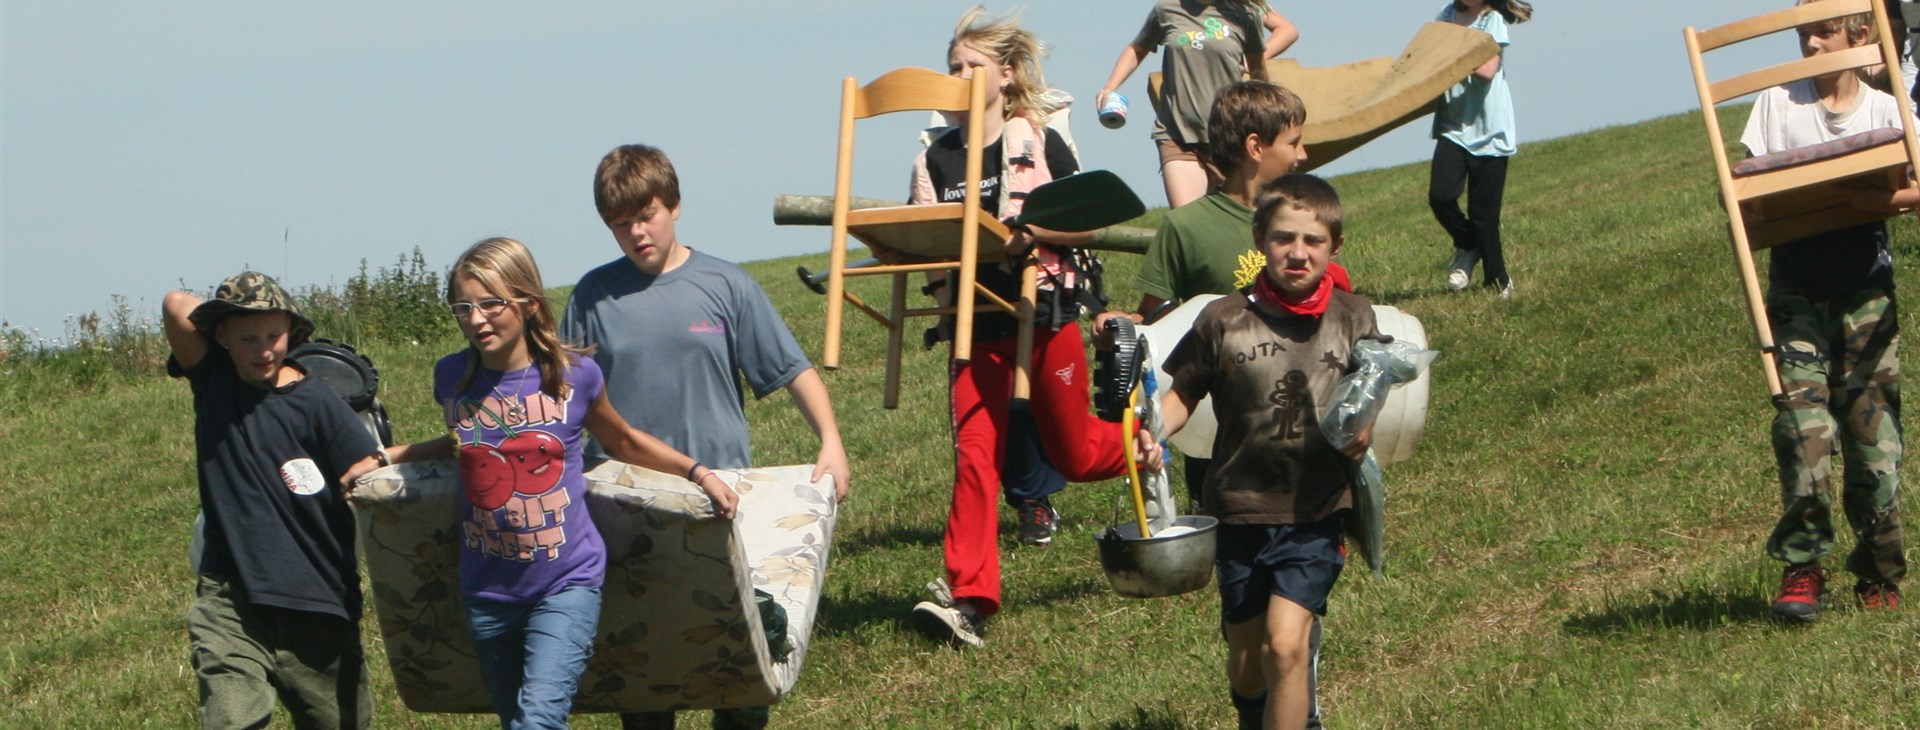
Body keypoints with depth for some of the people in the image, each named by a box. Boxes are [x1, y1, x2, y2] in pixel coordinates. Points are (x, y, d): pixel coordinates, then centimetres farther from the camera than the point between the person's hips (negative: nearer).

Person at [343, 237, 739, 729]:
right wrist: (387, 458, 13)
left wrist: (698, 473, 4)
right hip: (488, 590, 4)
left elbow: (622, 442, 12)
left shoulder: (573, 375, -8)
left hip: (567, 582, -4)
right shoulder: (452, 378, -1)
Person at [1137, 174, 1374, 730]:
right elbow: (1181, 394, 2)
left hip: (1316, 515, -1)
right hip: (1241, 511, 1)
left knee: (1285, 645, -16)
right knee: (1246, 661, 12)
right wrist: (1150, 435, -17)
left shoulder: (1353, 319, -2)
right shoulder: (1224, 320, -7)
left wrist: (1360, 433, -15)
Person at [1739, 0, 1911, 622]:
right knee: (1803, 422, -13)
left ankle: (1879, 572, 13)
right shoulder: (1777, 104, 8)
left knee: (1871, 425, 1)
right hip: (1797, 289, 0)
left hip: (1866, 288, 0)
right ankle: (1802, 567, -10)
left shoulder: (1887, 110, 4)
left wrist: (1878, 199, -25)